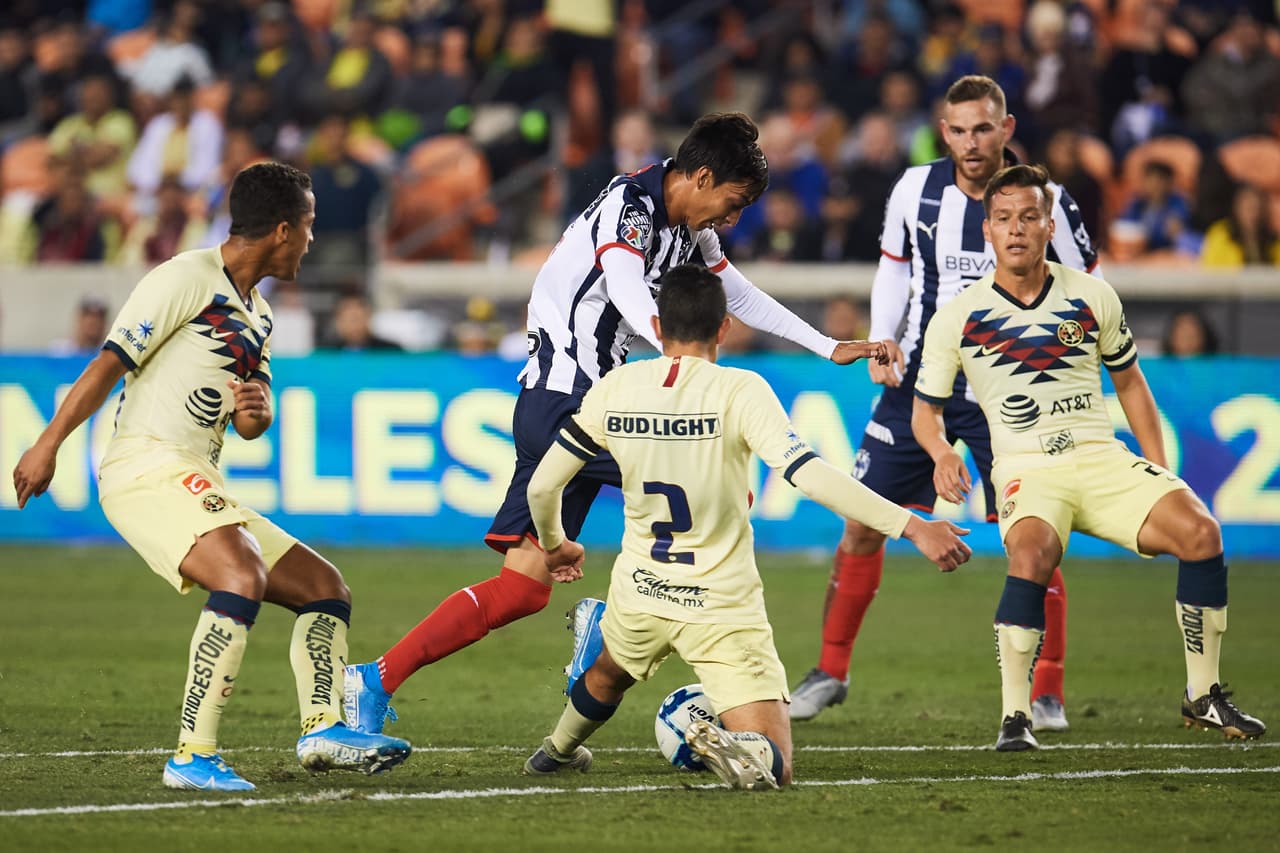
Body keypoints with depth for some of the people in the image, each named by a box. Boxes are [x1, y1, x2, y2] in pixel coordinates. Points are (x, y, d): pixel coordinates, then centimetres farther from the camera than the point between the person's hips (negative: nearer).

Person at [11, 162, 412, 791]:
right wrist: (47, 445, -16)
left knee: (325, 589, 10)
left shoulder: (258, 315, 21)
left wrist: (256, 410, 1)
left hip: (198, 488, 10)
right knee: (243, 576, -32)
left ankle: (322, 729, -1)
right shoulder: (188, 279, -6)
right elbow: (109, 363, -11)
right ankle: (192, 757, -34)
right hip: (146, 468, -10)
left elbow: (249, 426, 26)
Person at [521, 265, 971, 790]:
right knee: (775, 768, -5)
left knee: (608, 675, 40)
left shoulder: (614, 389, -3)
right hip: (725, 609, -4)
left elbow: (542, 487, 5)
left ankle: (557, 752, 58)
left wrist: (555, 545, 26)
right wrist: (911, 527, -27)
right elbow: (808, 475, -27)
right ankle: (736, 747, -34)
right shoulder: (739, 391, -15)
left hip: (640, 594, 4)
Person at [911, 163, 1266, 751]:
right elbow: (925, 409, 12)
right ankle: (1014, 717, -28)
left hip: (1103, 460, 3)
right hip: (1027, 471, -3)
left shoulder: (1092, 297, 7)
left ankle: (1202, 696, -7)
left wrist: (1161, 474, 13)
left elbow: (1129, 381, 20)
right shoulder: (958, 318, 2)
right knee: (1033, 551, -37)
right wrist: (941, 451, -11)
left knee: (1198, 530, -22)